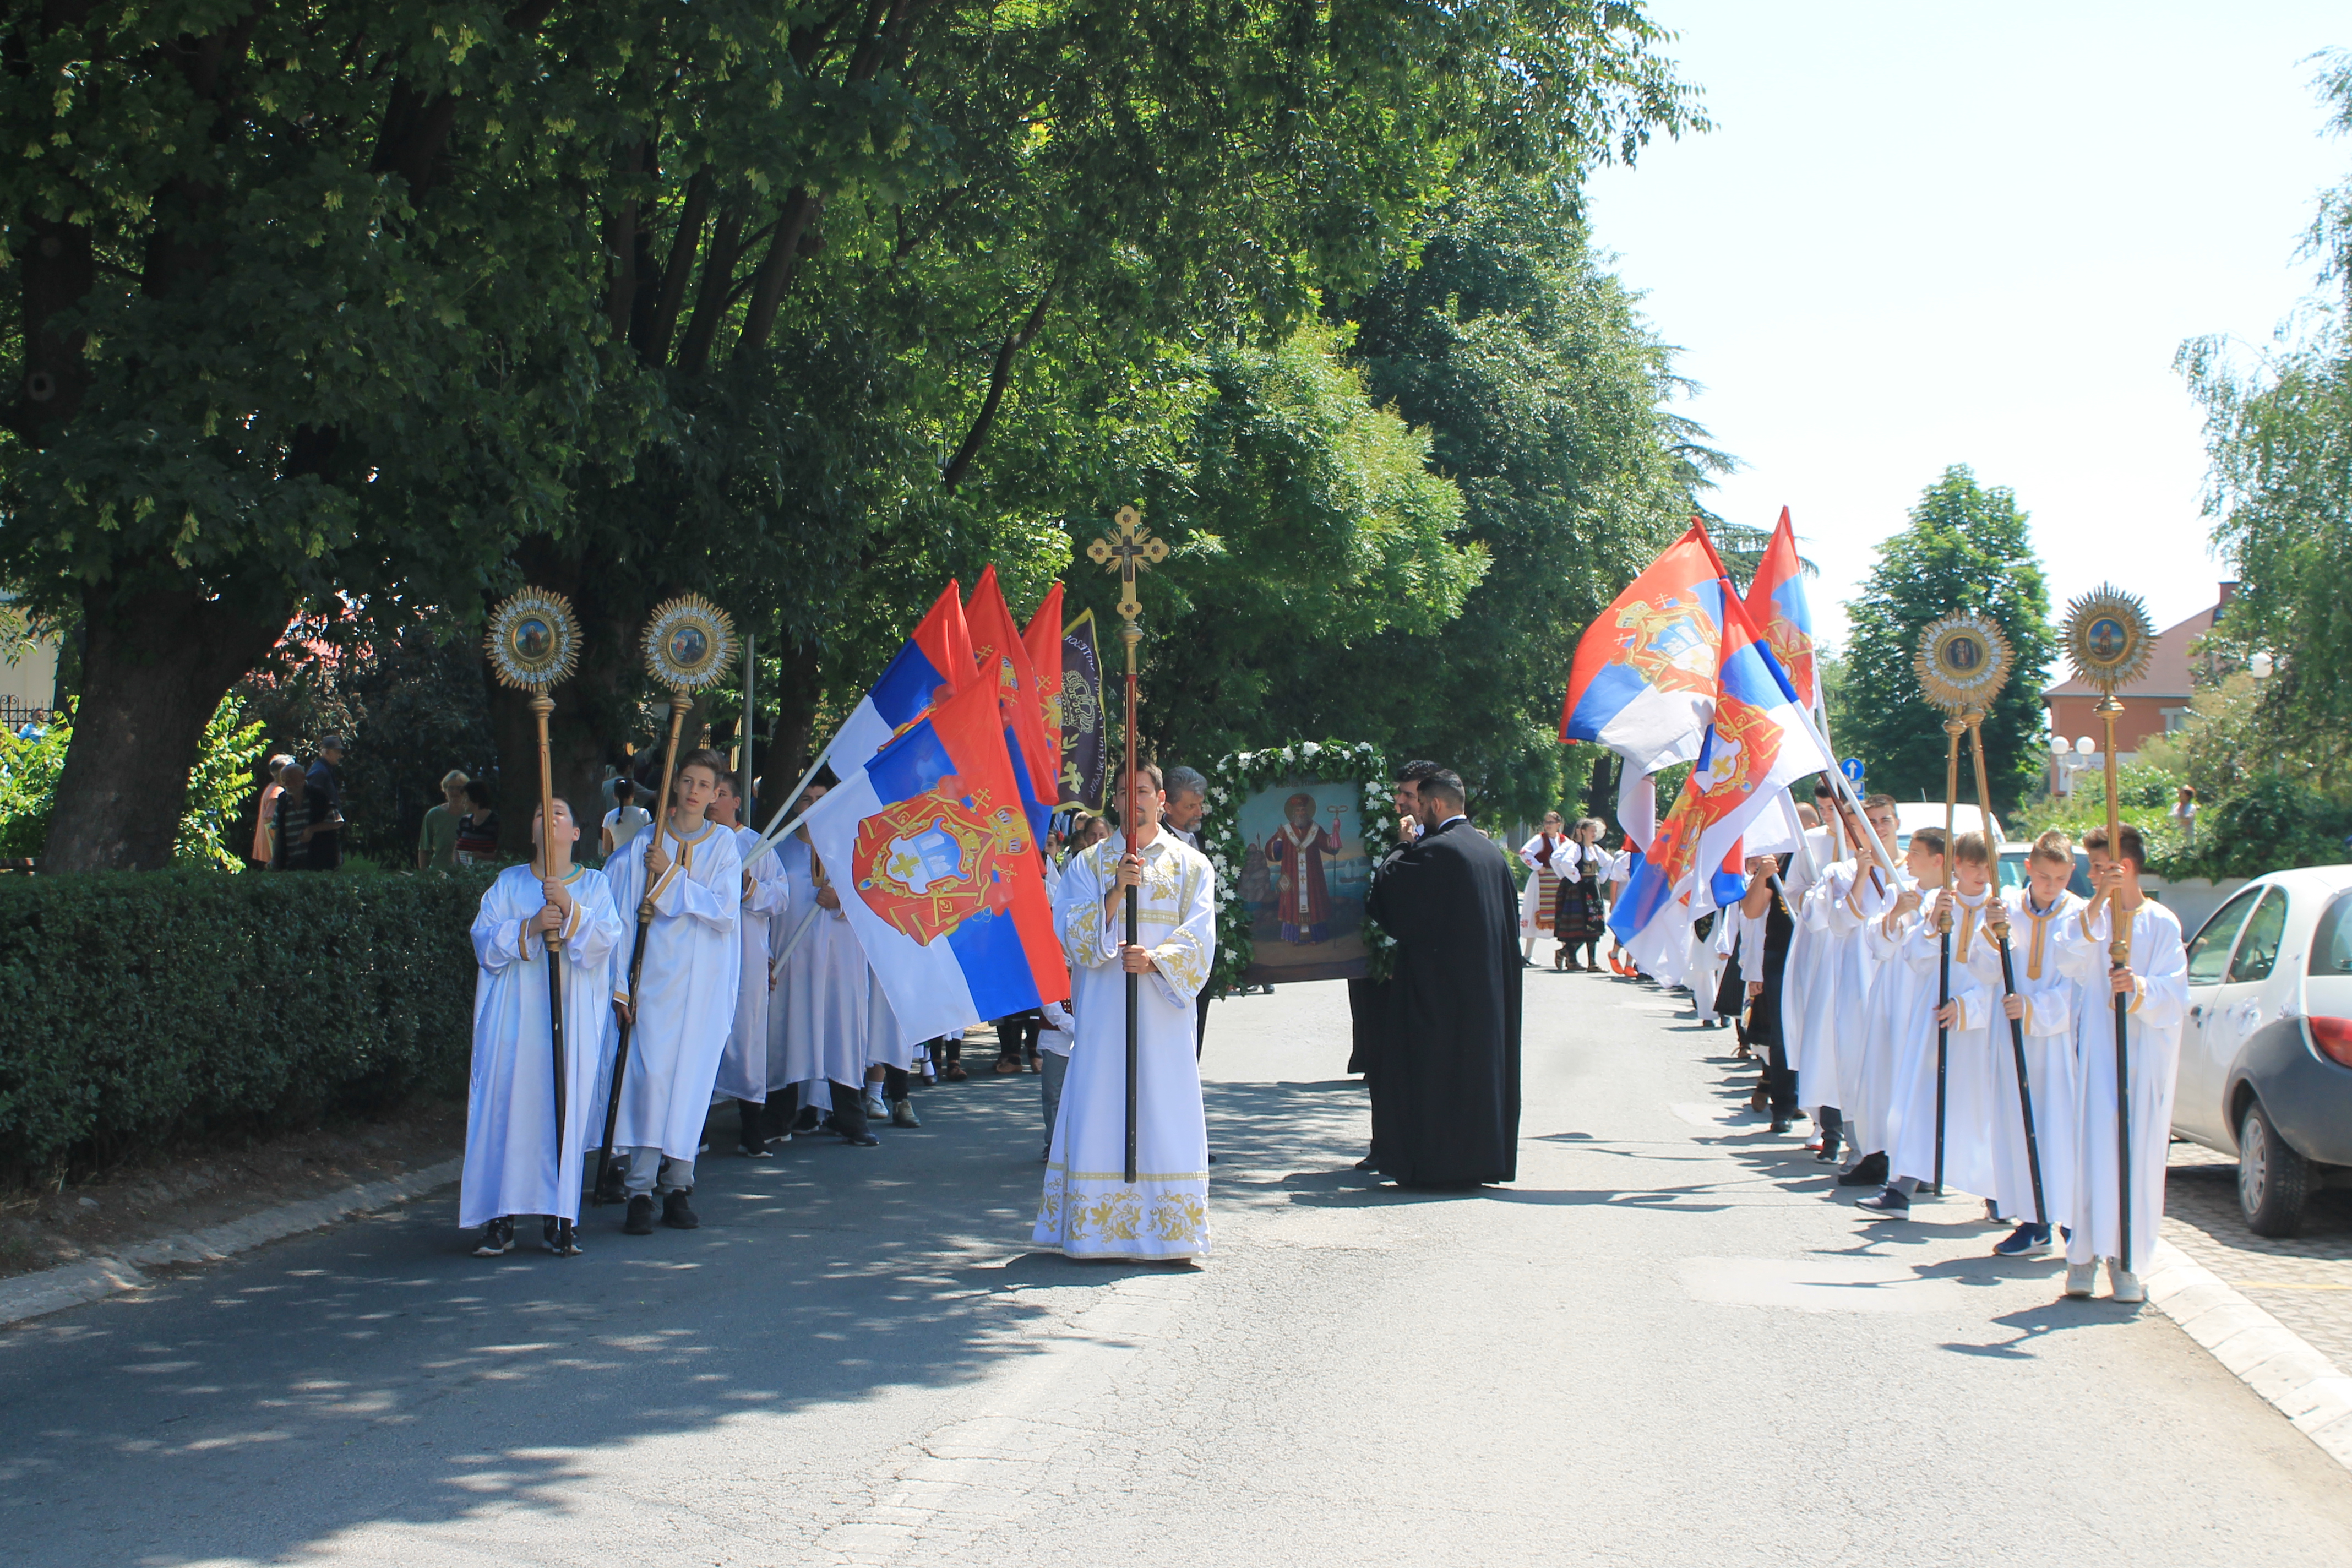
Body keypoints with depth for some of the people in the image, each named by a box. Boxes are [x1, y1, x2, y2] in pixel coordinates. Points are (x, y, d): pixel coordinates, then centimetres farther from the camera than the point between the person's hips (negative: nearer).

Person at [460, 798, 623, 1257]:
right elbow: (484, 939, 1)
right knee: (507, 1110, -6)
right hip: (517, 1014, 0)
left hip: (574, 1018, 0)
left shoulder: (594, 885, 11)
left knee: (567, 1111, -5)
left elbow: (606, 938, -4)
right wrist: (530, 927, -14)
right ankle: (501, 1218, -3)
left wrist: (569, 910, -18)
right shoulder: (508, 883, 13)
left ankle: (560, 1220, -1)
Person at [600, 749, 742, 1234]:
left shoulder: (723, 845, 6)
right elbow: (624, 914, 3)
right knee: (651, 1075, -9)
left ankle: (677, 1186, 8)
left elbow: (725, 911, -6)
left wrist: (672, 875, -9)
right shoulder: (646, 843, 5)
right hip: (657, 972, -1)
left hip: (705, 980, 1)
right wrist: (619, 983, -3)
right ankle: (640, 1190, -8)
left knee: (692, 1077, 1)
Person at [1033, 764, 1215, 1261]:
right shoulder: (1089, 864, 11)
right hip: (1104, 1008, 0)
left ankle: (1167, 1233, -1)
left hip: (1164, 1009, 0)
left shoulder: (1191, 865, 10)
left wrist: (1155, 960, -18)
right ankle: (1095, 1232, -1)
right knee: (1099, 1111, -4)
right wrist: (1117, 892, -14)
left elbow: (1199, 937, 0)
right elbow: (1075, 933, 0)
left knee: (1166, 1111, -4)